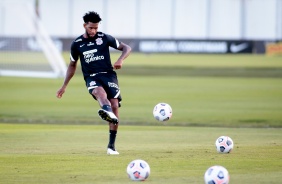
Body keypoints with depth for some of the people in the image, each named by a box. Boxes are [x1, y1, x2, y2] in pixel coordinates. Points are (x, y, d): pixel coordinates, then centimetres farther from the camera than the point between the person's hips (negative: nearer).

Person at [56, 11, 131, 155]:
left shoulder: (104, 38, 5)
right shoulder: (77, 44, 9)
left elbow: (126, 48, 10)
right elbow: (72, 65, 23)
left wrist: (120, 60, -12)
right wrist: (64, 86, 20)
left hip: (108, 74, 1)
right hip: (91, 77, -1)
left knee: (115, 106, -13)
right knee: (99, 91, -36)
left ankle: (111, 145, -3)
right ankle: (107, 112, -73)